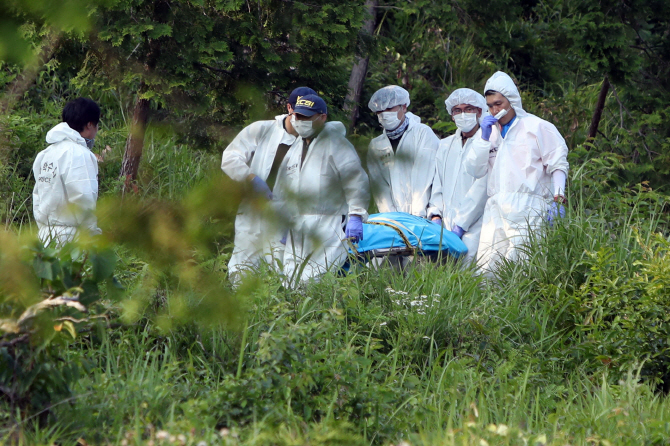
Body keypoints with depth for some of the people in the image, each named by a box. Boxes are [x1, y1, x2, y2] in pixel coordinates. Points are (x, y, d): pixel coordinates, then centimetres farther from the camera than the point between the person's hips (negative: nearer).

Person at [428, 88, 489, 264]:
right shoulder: (445, 145, 20)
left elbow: (481, 189, -8)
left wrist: (461, 224, -11)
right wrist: (436, 215, 4)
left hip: (472, 229, -5)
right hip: (445, 225, 5)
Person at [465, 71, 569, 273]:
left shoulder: (537, 127, 5)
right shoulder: (490, 131, 22)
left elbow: (557, 165, 2)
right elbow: (475, 169, 14)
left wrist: (558, 200, -9)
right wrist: (484, 137, 3)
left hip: (526, 210, -5)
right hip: (495, 210, 5)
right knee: (486, 267, -6)